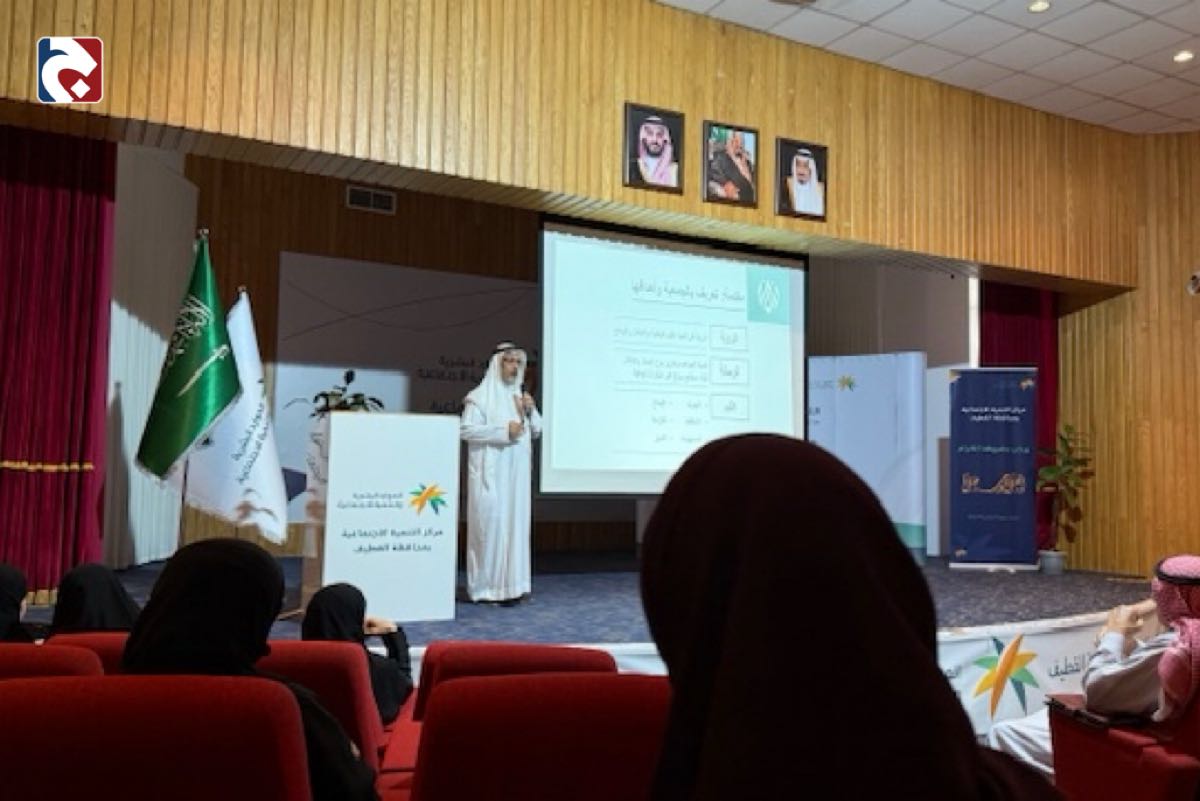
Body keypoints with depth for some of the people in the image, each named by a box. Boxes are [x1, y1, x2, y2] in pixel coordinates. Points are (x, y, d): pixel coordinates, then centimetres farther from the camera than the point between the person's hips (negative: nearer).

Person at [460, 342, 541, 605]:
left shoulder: (520, 394, 16)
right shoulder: (480, 396, -5)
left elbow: (536, 431, 18)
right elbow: (466, 429, -15)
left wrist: (531, 410, -1)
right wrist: (504, 431, -17)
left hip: (517, 474, 7)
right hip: (490, 473, -7)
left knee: (516, 523, 6)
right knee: (491, 523, -8)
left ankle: (510, 583, 11)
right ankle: (487, 586, -2)